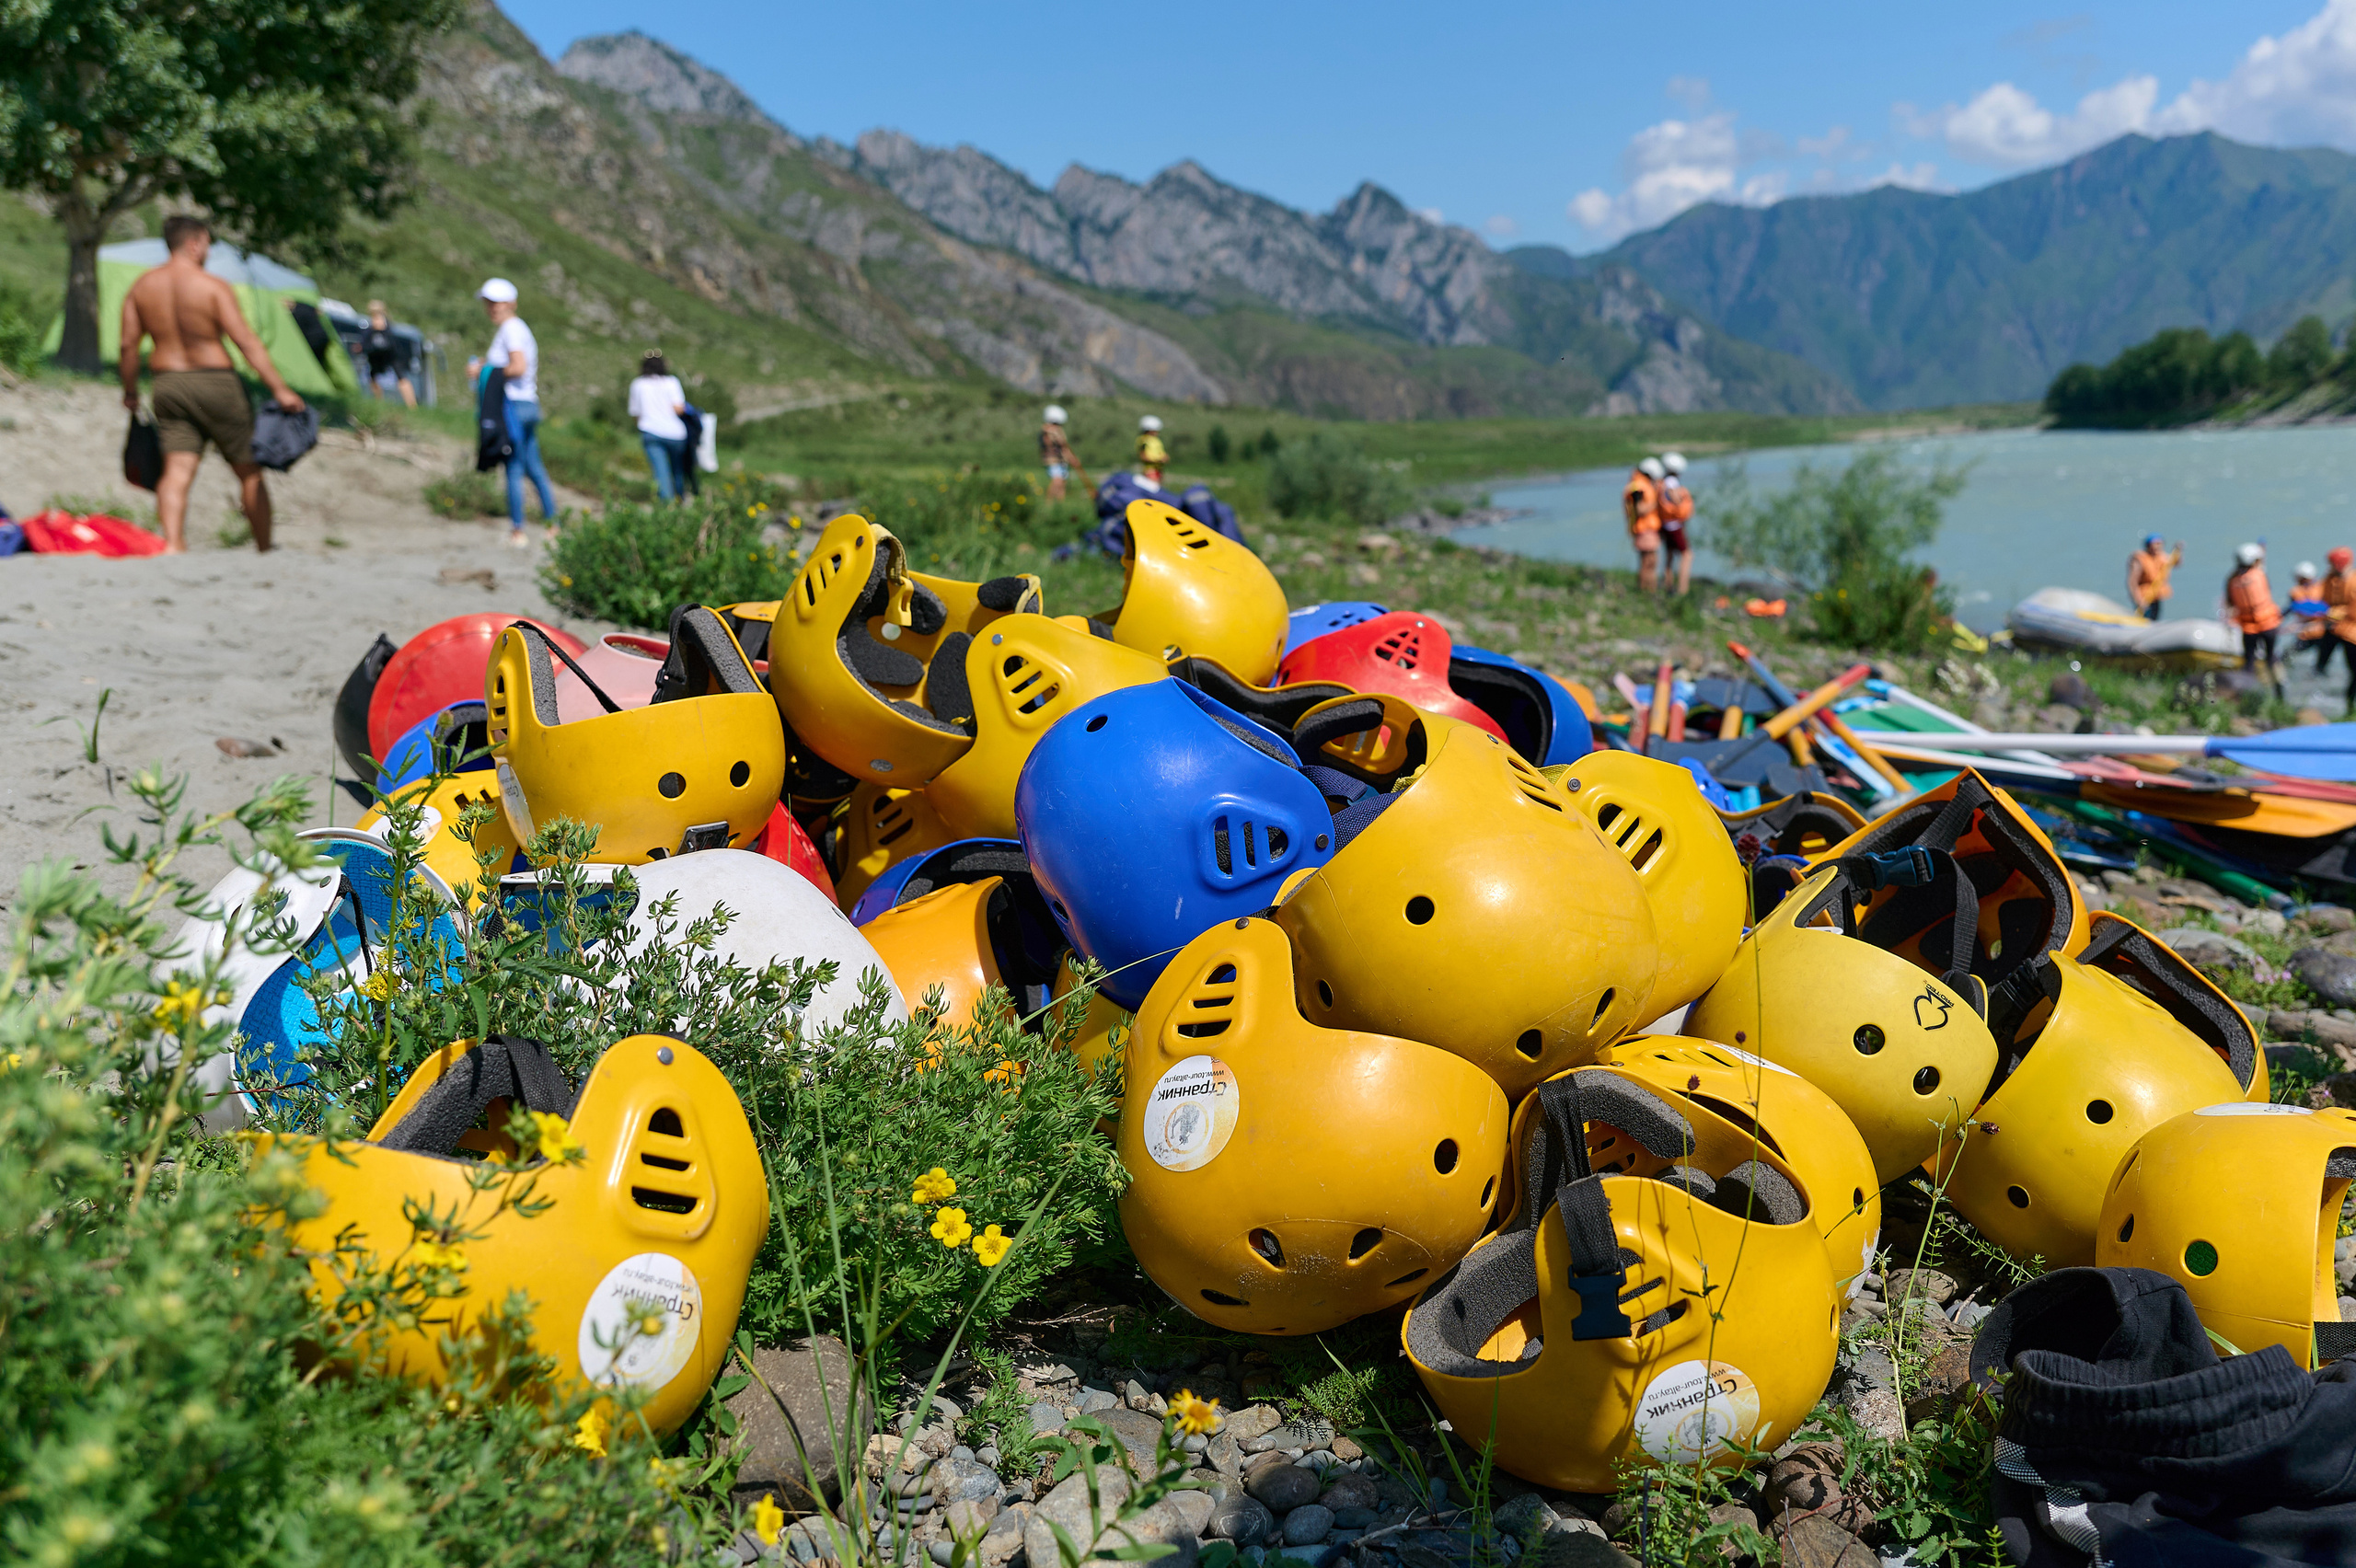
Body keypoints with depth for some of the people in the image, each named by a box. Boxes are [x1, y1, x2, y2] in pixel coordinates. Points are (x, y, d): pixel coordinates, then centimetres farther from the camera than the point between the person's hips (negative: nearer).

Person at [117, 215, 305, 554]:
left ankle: (172, 543, -22)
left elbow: (128, 344, 6)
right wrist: (280, 389, -16)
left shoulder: (142, 285, 6)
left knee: (177, 472, -3)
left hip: (168, 383, 4)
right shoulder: (213, 287, -10)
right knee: (249, 471, 8)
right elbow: (247, 342, -15)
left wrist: (130, 391, 17)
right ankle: (265, 548, 15)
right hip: (215, 383, -4)